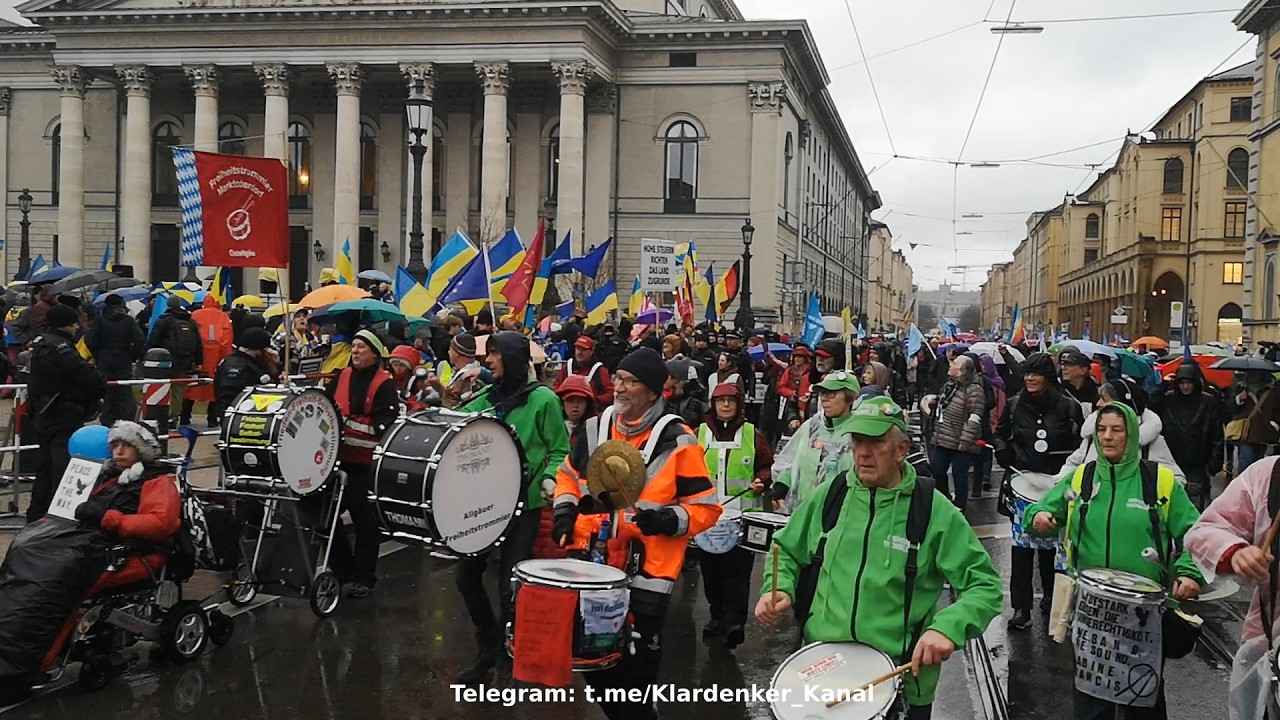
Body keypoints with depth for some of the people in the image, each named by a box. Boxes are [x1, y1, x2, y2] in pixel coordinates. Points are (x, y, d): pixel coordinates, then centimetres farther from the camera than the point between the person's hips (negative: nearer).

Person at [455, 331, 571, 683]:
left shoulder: (543, 399, -6)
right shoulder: (484, 397, 9)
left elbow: (559, 451, -4)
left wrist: (549, 478, -21)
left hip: (523, 503, -6)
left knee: (510, 585, -3)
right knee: (466, 575, 8)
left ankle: (507, 657, 19)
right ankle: (488, 649, 28)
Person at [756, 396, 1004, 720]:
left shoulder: (934, 510, -10)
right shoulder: (829, 495, 0)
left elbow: (986, 586, -9)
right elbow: (786, 550, 14)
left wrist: (948, 627, -27)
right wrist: (779, 589, -6)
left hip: (899, 683, -2)